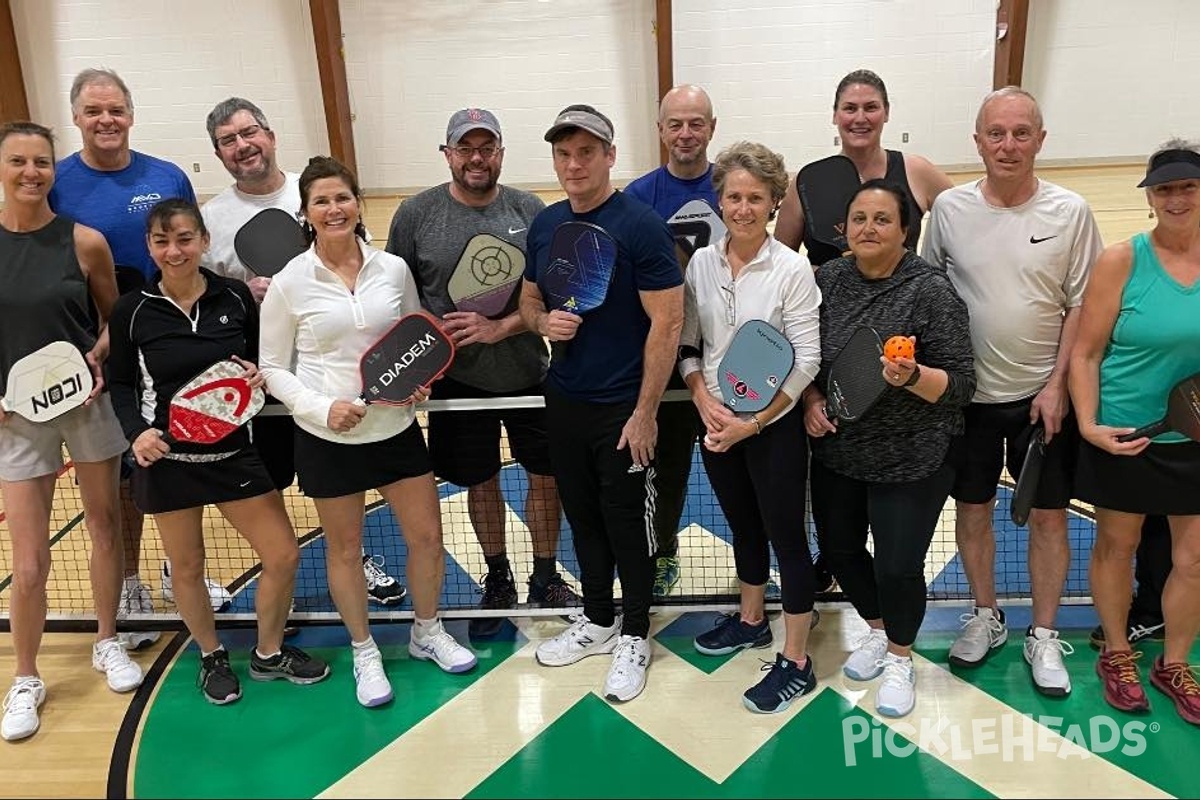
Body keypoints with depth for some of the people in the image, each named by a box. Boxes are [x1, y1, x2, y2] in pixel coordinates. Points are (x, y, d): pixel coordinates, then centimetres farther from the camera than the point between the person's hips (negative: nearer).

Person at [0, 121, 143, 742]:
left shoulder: (84, 241, -6)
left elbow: (116, 316, 6)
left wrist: (98, 357, -12)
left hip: (90, 404, 0)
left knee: (105, 528, 13)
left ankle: (107, 643, 35)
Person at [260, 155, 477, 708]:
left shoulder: (393, 268, -1)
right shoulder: (289, 283, -7)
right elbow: (272, 368, -2)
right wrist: (322, 407, -18)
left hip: (397, 428, 2)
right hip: (327, 437, -2)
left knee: (427, 536, 9)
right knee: (344, 548, 12)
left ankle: (427, 633, 35)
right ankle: (364, 652, 33)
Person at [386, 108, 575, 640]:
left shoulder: (530, 211, -3)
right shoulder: (416, 214, -4)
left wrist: (502, 327, -19)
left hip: (529, 374, 1)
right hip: (458, 381, 0)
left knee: (545, 476, 10)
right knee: (480, 482, 14)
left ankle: (545, 580, 31)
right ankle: (497, 582, 35)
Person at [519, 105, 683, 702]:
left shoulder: (641, 226, -14)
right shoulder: (544, 225, 5)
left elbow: (666, 323, -15)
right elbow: (529, 301, 17)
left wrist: (644, 413, -16)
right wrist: (544, 322, -9)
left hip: (622, 408, -6)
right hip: (563, 401, 6)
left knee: (628, 524, 7)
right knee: (582, 517, 18)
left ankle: (633, 637, 26)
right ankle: (597, 621, 36)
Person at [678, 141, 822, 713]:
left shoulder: (792, 268, -12)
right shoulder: (701, 263, 1)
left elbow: (806, 360, -13)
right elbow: (687, 344, 6)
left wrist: (753, 423, -16)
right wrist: (705, 402, -10)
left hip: (774, 424, -5)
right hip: (716, 422, 5)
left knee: (786, 535, 4)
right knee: (743, 526, 21)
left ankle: (796, 663, 16)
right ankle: (751, 620, 42)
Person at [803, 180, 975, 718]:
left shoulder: (931, 290, -15)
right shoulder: (827, 280, -2)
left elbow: (961, 383, -15)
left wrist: (912, 377, -33)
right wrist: (811, 400, -8)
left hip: (911, 458, -5)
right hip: (837, 451, 5)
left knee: (898, 565, 1)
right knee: (838, 549, 16)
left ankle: (900, 658, 30)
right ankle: (877, 630, 44)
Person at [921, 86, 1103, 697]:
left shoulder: (1070, 212, -6)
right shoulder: (949, 208, -4)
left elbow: (1083, 307, -4)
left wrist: (1056, 385, -10)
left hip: (1043, 396, -1)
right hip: (967, 394, 1)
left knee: (1048, 515, 9)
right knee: (973, 508, 13)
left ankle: (1043, 636, 26)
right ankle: (985, 616, 33)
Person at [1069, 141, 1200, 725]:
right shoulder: (1122, 261, -10)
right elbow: (1085, 353, -8)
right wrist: (1088, 425, -17)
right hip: (1121, 435, -2)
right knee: (1116, 547, 13)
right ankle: (1116, 655, 35)